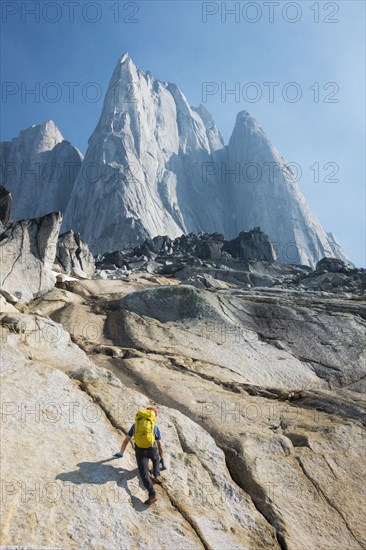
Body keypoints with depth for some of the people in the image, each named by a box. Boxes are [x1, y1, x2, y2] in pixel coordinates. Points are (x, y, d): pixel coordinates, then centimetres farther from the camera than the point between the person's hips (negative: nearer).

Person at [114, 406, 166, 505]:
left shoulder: (135, 425, 25)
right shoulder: (155, 427, 23)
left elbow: (126, 441, 29)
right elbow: (160, 446, 27)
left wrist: (121, 454, 43)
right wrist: (162, 460, 38)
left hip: (140, 451, -1)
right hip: (152, 449, 1)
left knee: (144, 474, -6)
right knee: (156, 459, 36)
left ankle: (152, 495, -26)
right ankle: (156, 476, 17)